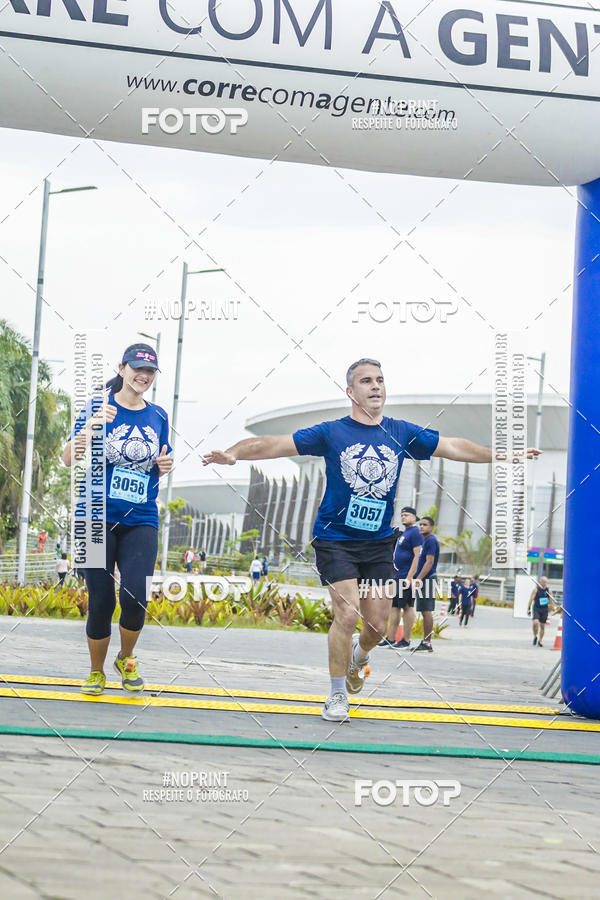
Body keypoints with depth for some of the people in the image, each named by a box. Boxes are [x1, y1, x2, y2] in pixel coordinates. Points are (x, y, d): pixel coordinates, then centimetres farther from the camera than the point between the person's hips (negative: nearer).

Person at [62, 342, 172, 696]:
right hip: (99, 518, -2)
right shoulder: (98, 407, -1)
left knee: (135, 597, -14)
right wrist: (90, 427, -29)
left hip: (141, 521, 2)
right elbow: (69, 459, -11)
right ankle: (96, 671, 21)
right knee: (101, 602, -3)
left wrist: (165, 465, 0)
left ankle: (126, 659, 14)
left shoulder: (158, 416, 10)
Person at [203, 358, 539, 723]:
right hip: (335, 539, -3)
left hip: (379, 542, 3)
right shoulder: (332, 433, -5)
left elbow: (454, 447, 11)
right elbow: (277, 444, -11)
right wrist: (234, 453, -26)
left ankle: (359, 655, 40)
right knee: (347, 614, -15)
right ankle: (338, 696, 3)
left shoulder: (401, 433, 4)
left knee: (379, 624, 2)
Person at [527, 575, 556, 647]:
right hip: (536, 609, -3)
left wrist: (554, 606, -10)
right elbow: (531, 599, -3)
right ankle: (535, 636, 2)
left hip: (544, 610, 3)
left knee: (542, 626, 7)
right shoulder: (536, 590, -4)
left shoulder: (549, 590, 3)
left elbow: (552, 599, 7)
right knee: (535, 622, -22)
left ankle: (540, 641, 20)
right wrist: (529, 608, -7)